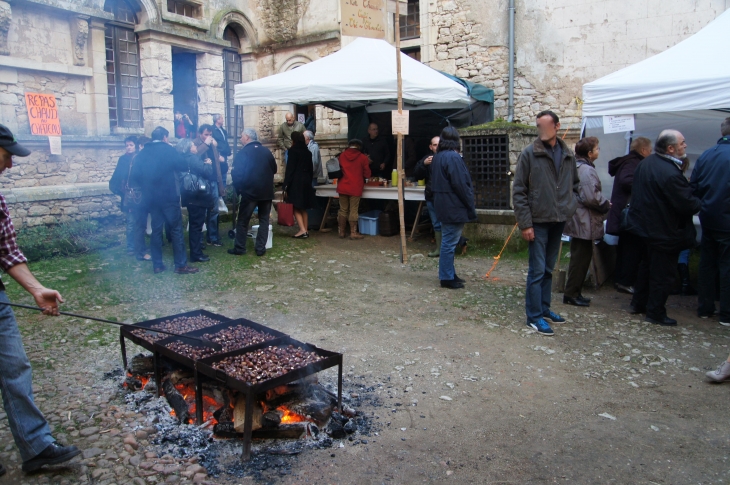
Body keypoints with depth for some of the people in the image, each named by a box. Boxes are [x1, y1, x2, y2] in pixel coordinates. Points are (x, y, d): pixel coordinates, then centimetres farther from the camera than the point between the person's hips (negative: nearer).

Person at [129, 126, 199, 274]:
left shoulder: (143, 153, 8)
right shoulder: (167, 149, -5)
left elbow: (135, 176, 3)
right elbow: (184, 166, -8)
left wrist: (146, 185, 17)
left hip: (151, 197, 5)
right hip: (168, 196, -5)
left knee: (156, 230, 11)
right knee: (176, 229, -1)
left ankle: (157, 265, 13)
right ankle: (181, 265, 0)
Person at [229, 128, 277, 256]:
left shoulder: (242, 153, -9)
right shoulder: (267, 151, 6)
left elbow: (237, 174, -13)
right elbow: (274, 170, 13)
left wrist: (238, 190, 1)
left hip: (249, 192, -4)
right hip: (267, 192, 4)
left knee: (243, 221, 7)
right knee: (264, 220, 10)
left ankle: (239, 248, 11)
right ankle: (261, 248, 8)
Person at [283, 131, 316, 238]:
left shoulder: (293, 150, -8)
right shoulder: (308, 152, 12)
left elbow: (290, 169, -13)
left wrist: (286, 185, -11)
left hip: (296, 183, -6)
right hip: (306, 182, 6)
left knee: (296, 208, -1)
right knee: (303, 208, 13)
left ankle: (302, 230, -12)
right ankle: (306, 230, 12)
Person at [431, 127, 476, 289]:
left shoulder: (438, 157, 13)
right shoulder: (453, 157, -17)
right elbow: (460, 185, -20)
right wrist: (471, 206, -11)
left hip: (444, 205, 10)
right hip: (454, 207, -10)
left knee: (448, 241, 15)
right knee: (449, 243, -3)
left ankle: (449, 274, 23)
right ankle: (447, 278, 4)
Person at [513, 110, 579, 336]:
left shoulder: (568, 156, 7)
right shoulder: (529, 154, -8)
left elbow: (575, 185, 19)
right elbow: (518, 191, -9)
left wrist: (571, 206, 2)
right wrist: (525, 223, -14)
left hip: (559, 220, 5)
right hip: (539, 221, -5)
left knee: (549, 269, 15)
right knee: (537, 270, -2)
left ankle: (544, 309, 28)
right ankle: (534, 316, 7)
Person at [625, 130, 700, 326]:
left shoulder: (646, 163, 1)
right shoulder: (671, 174, -28)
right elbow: (688, 205, -25)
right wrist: (699, 202, -3)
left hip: (645, 225, 9)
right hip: (665, 232, -9)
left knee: (647, 266, 22)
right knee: (662, 273, 4)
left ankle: (638, 303, 33)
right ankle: (656, 313, 14)